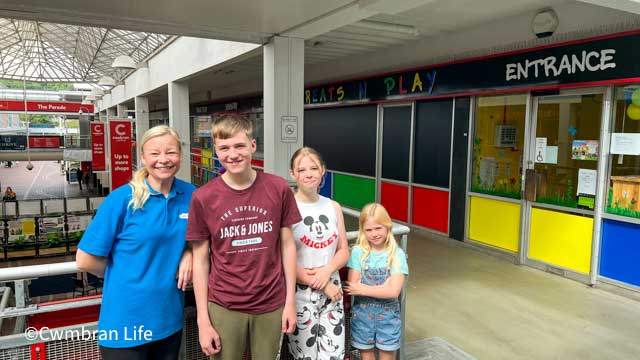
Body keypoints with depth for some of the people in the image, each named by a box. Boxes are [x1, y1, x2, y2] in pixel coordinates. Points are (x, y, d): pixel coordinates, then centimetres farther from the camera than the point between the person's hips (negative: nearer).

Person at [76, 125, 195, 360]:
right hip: (126, 322, -4)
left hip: (170, 318, 4)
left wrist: (189, 254, -8)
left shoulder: (190, 194, -4)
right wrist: (126, 275, -1)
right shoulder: (122, 199, -15)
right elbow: (85, 260, -10)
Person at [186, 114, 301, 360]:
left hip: (271, 305, 1)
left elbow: (287, 245, 1)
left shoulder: (279, 188, -6)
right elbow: (200, 261, -3)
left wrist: (290, 301, 0)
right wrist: (203, 320, -4)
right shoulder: (203, 198, -8)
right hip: (223, 307, 0)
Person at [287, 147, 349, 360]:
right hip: (300, 294, -4)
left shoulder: (333, 207, 5)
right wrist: (321, 285, -13)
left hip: (333, 291, 4)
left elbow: (344, 251, 8)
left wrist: (328, 270, -13)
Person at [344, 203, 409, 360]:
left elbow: (393, 291, -17)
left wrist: (363, 289, -15)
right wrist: (383, 286, -17)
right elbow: (352, 287, -13)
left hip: (388, 314, 0)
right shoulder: (358, 252, -9)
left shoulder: (397, 254, -10)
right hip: (362, 313, 1)